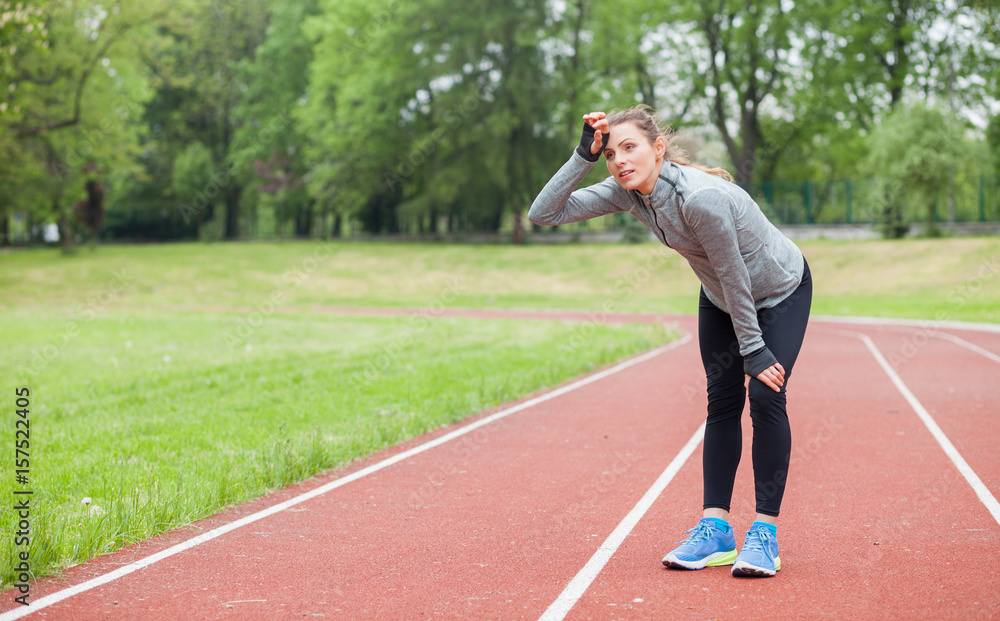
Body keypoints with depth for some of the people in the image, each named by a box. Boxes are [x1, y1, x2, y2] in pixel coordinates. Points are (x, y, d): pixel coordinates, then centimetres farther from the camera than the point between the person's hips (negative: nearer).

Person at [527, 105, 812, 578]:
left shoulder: (702, 198, -39)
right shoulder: (627, 192, -19)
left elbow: (736, 281, -29)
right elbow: (543, 214, -20)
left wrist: (753, 349, -20)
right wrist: (584, 157, -29)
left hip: (780, 291, -6)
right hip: (720, 300, 6)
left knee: (766, 398, -15)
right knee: (722, 402, 3)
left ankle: (765, 532, -8)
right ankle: (714, 530, 4)